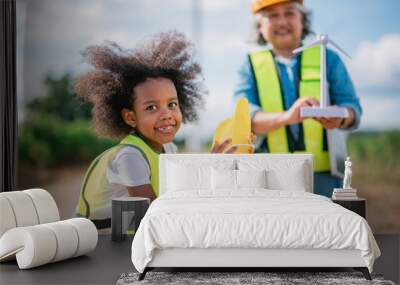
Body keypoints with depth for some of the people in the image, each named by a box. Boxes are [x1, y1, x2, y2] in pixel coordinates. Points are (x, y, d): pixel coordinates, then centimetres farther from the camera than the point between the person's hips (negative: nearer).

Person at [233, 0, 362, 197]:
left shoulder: (327, 58, 9)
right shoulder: (252, 65, 7)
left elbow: (353, 107, 3)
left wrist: (340, 117, -23)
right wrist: (286, 117, -29)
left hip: (323, 175, 1)